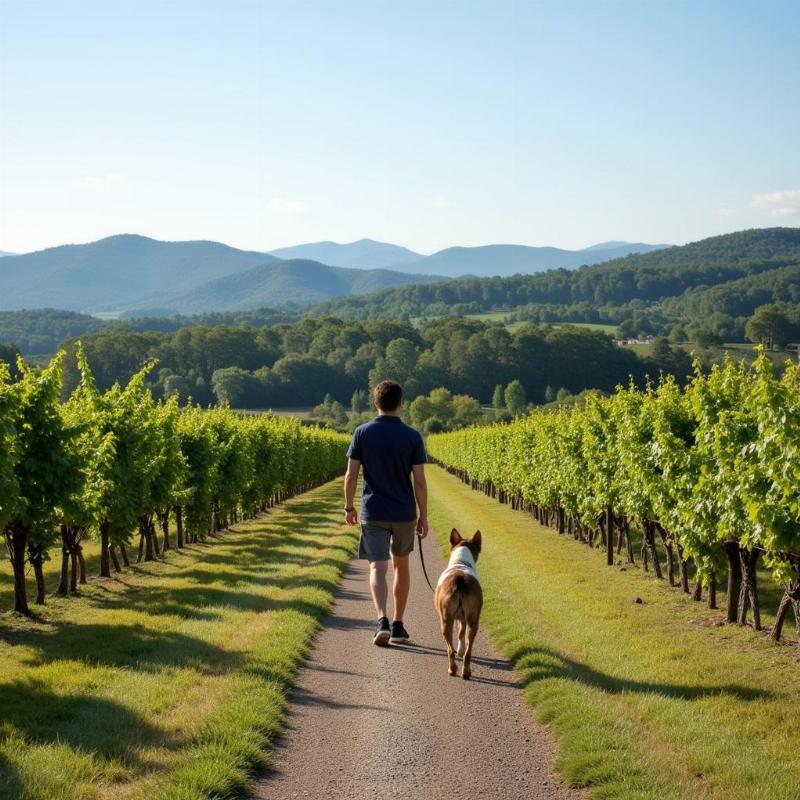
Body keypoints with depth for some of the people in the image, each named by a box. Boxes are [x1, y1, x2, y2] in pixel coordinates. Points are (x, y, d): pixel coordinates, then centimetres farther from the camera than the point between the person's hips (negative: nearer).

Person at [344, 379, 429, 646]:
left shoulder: (362, 433, -5)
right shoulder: (413, 437, -6)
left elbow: (351, 475, -4)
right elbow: (419, 481, -7)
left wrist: (349, 507, 9)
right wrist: (423, 516, 2)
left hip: (373, 513, -1)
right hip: (404, 513, 1)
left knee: (377, 568, -4)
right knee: (400, 566, 17)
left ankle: (382, 621, -25)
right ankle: (398, 626, 24)